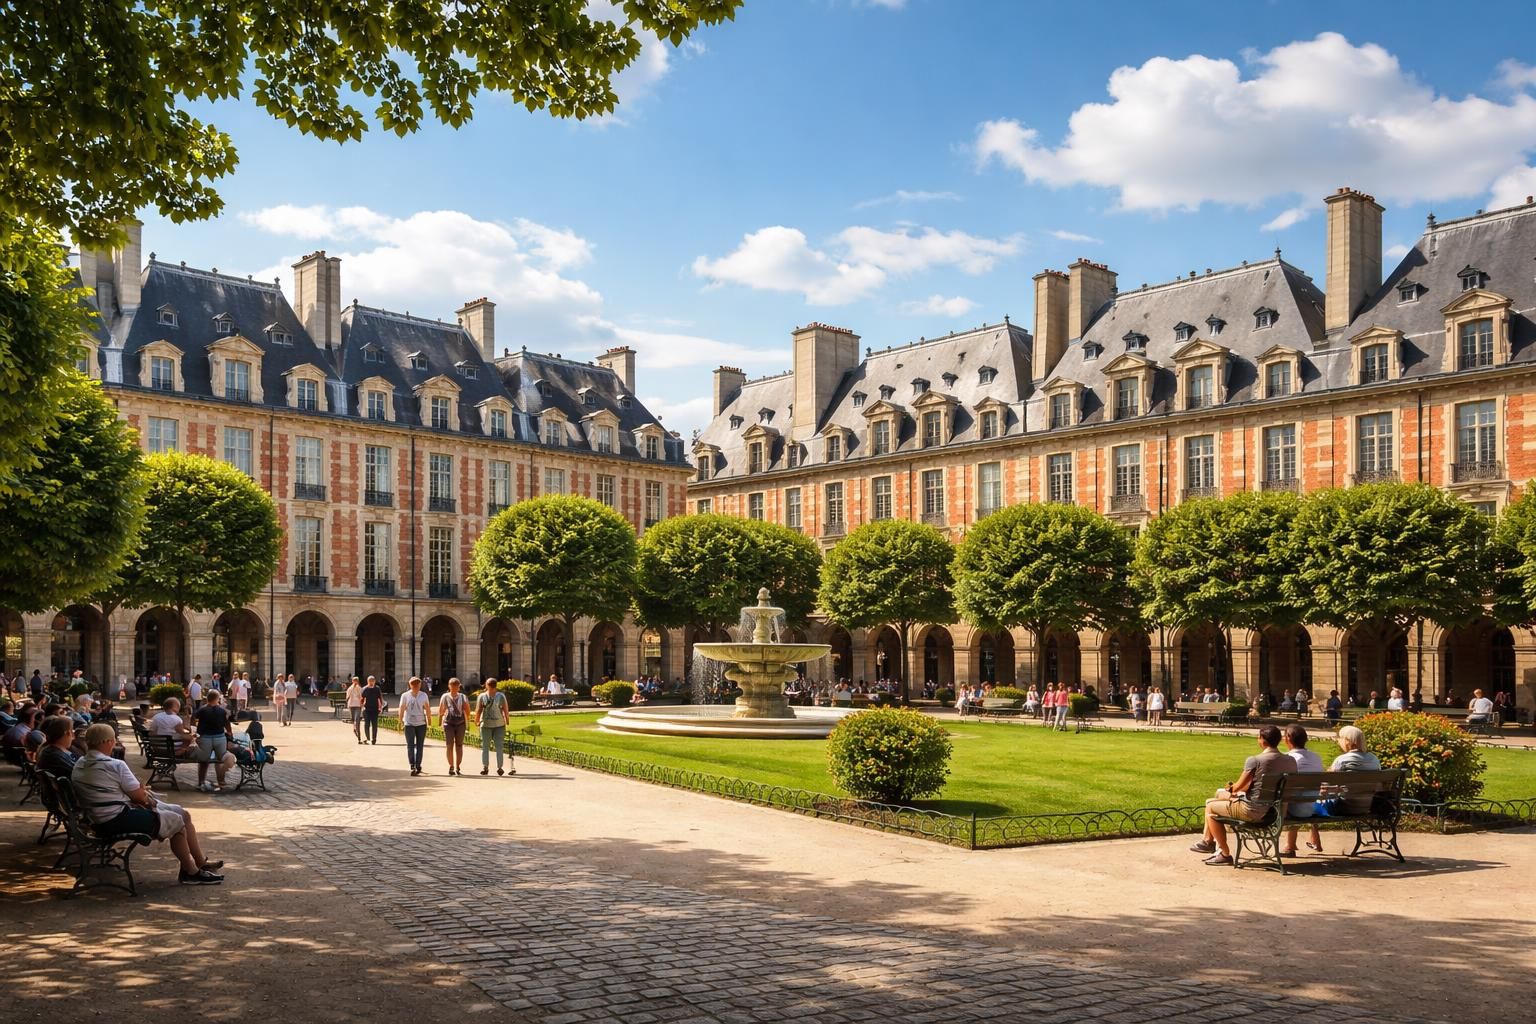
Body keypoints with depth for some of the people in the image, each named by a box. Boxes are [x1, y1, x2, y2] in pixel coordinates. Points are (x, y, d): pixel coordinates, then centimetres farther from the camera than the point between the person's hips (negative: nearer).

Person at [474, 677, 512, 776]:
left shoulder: (481, 696, -2)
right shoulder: (501, 696, 0)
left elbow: (478, 710, -6)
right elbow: (505, 710, -2)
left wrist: (476, 721, 6)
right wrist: (507, 721, 7)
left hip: (486, 724, 0)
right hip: (499, 723, 0)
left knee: (485, 746, 8)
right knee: (499, 746, 5)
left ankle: (485, 767, 5)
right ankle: (499, 767, 1)